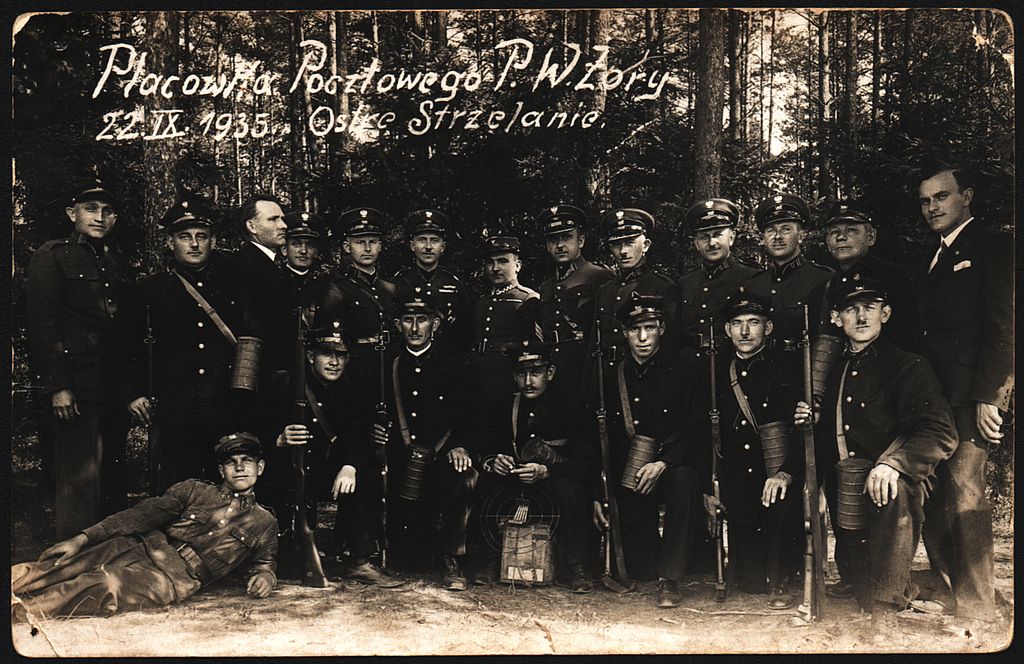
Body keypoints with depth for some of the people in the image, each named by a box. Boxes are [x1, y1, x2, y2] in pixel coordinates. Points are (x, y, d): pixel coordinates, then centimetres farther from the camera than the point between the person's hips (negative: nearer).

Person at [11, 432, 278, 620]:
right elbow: (142, 515, 7)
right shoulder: (192, 490, 14)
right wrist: (82, 539, -3)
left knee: (107, 585, -32)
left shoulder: (265, 524, 15)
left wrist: (264, 576, -4)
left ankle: (18, 611, -39)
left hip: (175, 578, -3)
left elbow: (263, 564, 24)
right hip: (141, 548, 3)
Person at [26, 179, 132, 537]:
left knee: (113, 480, 10)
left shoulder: (118, 263, 18)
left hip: (115, 387, 6)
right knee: (80, 479, -6)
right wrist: (57, 386, -15)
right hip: (77, 388, -6)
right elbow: (40, 325, -8)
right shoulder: (52, 256, -1)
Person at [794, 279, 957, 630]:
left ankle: (883, 611, -33)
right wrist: (808, 420, 5)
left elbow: (941, 433, -14)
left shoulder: (908, 366, 0)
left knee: (892, 491, -38)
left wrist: (892, 462, -31)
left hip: (888, 494, -6)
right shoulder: (833, 371, 18)